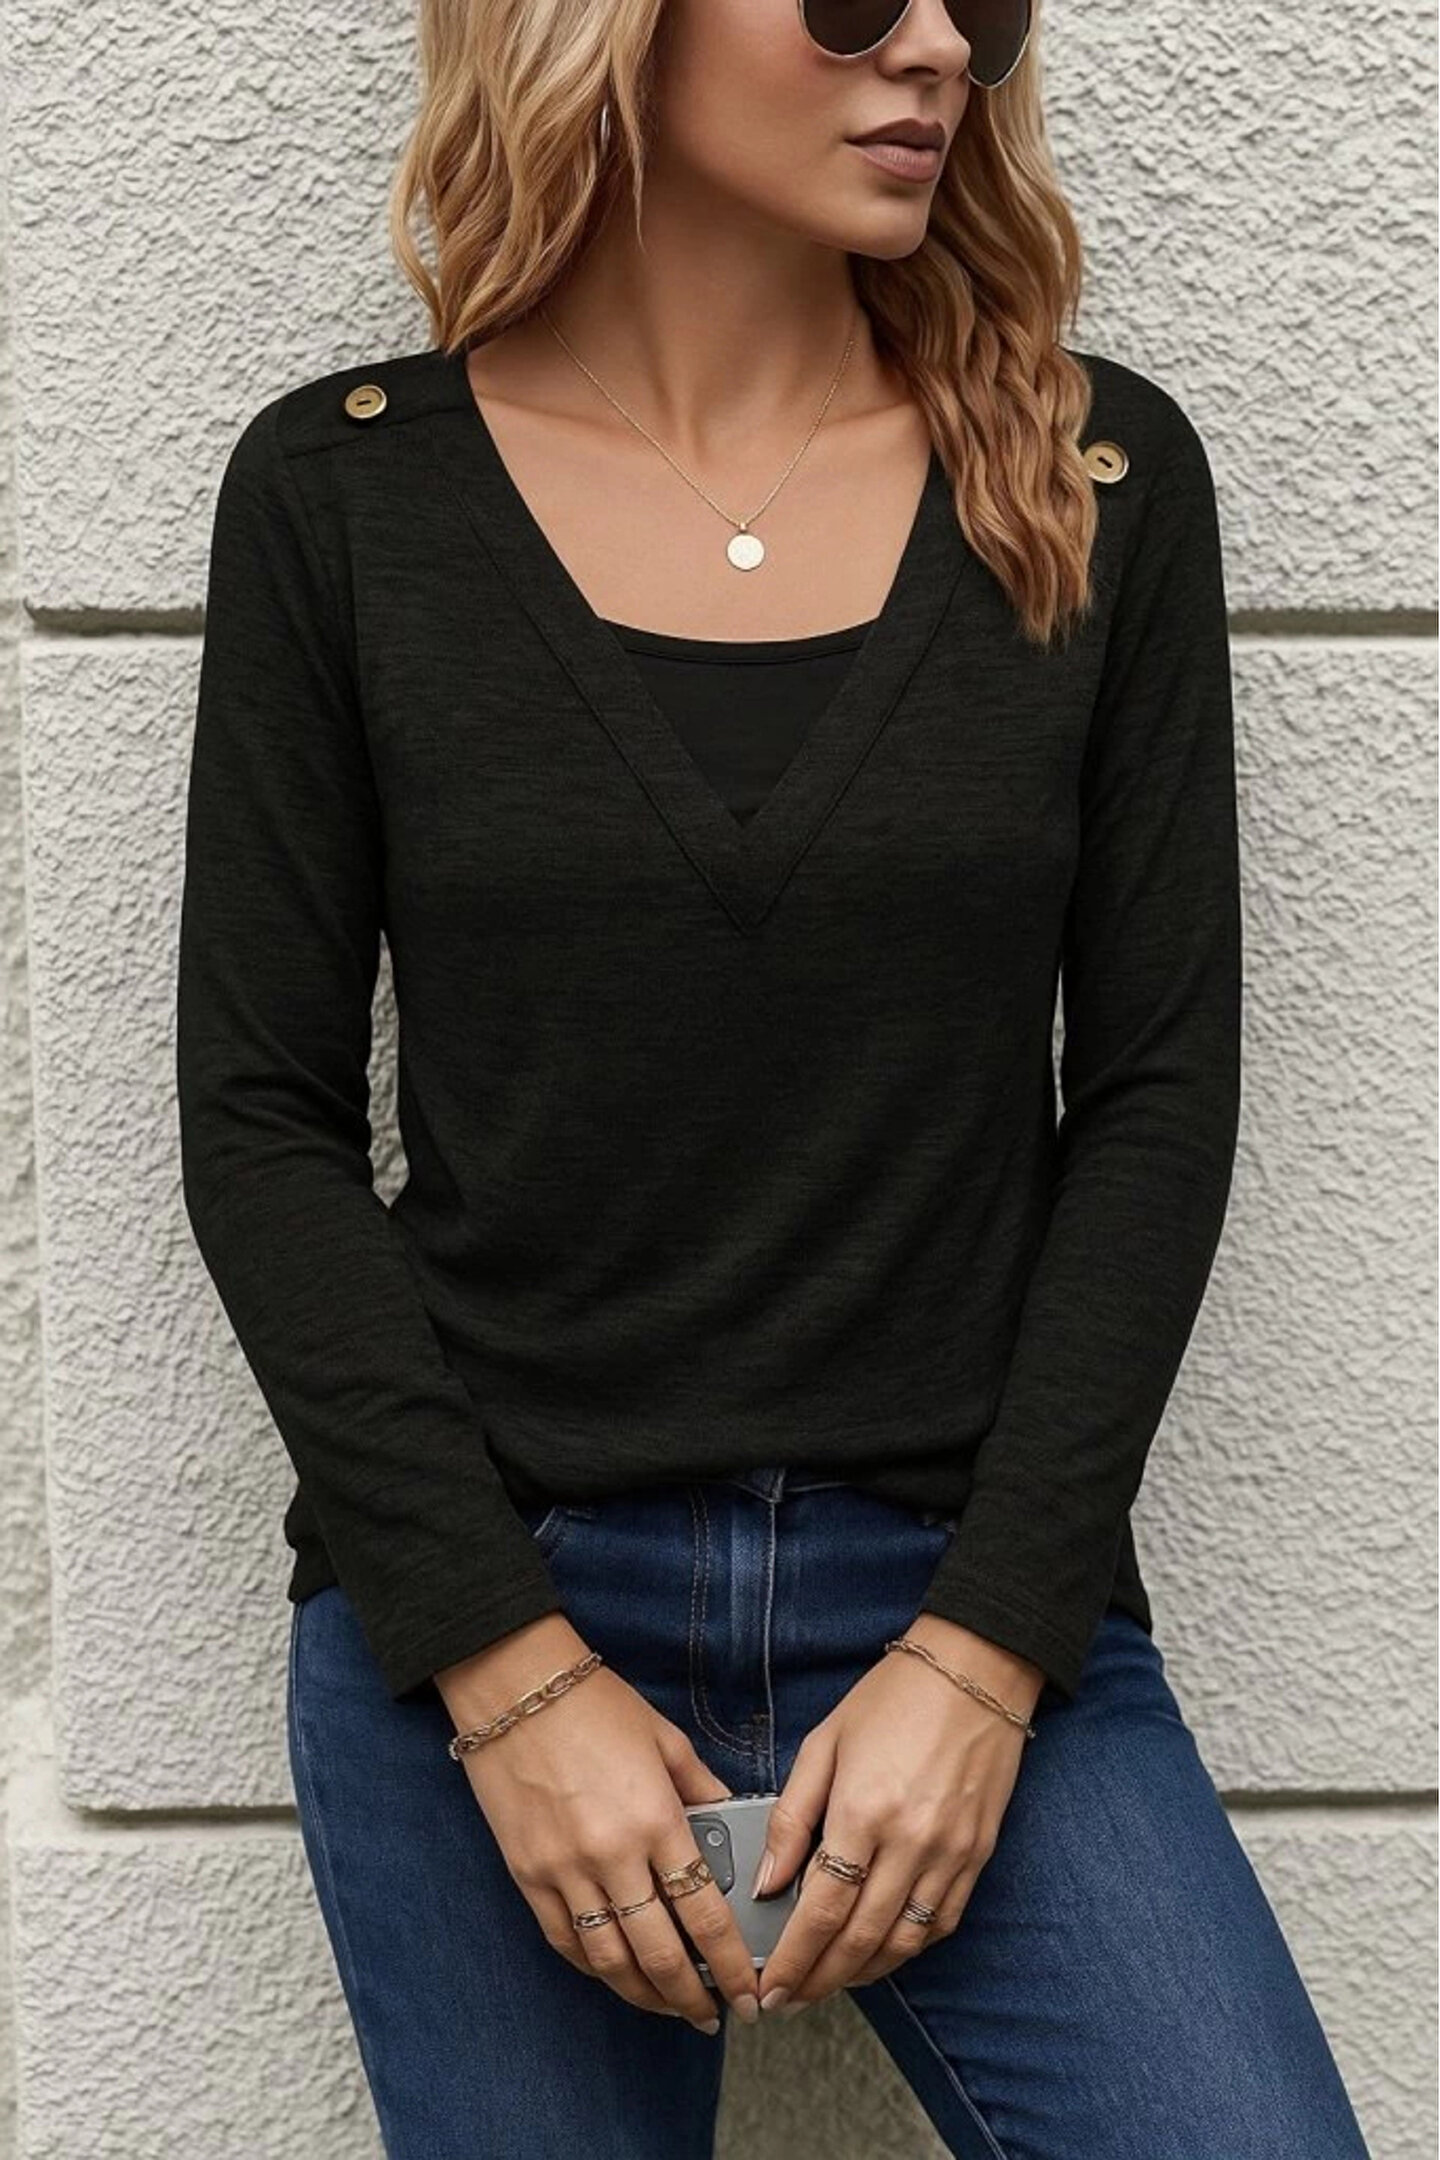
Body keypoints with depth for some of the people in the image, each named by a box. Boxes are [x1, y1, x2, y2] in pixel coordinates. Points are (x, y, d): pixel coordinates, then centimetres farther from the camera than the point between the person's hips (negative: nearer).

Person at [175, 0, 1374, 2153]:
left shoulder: (1098, 480, 1)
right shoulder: (343, 495, -2)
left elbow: (1157, 1092, 0)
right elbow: (264, 1122, -2)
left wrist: (989, 1645, -8)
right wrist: (504, 1660, -9)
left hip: (973, 1592, 1)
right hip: (476, 1600, 0)